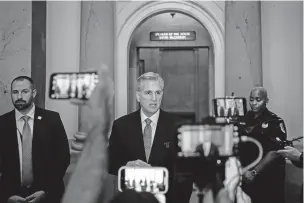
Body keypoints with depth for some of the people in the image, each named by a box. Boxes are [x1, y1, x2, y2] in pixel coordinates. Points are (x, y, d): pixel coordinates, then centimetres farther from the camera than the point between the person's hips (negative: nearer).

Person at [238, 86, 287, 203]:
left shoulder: (275, 122, -11)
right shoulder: (246, 118, 5)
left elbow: (275, 152, -19)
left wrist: (254, 172, -24)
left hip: (268, 177, -5)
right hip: (248, 175, 5)